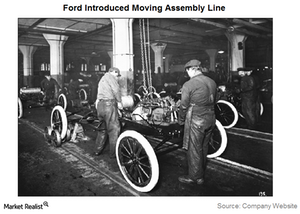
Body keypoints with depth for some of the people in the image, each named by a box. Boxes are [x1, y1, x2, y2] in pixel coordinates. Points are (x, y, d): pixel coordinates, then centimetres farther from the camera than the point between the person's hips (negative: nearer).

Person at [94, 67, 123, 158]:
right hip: (108, 104, -9)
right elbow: (116, 89, -13)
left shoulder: (102, 79, 30)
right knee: (114, 129, -3)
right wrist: (119, 102, -5)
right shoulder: (109, 76, 1)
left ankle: (98, 150, 25)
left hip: (99, 105, 9)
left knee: (102, 128, 18)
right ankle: (113, 153, 1)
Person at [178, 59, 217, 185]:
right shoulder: (212, 82, 6)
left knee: (194, 150, 7)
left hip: (196, 121, -7)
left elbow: (184, 106, -11)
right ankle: (201, 172, 36)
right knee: (204, 148, 20)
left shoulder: (188, 85, -14)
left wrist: (181, 121, 3)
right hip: (210, 119, 7)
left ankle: (195, 177, 19)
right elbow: (213, 101, 13)